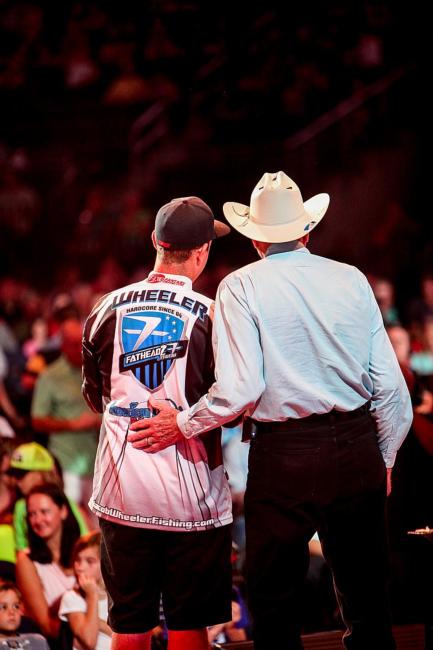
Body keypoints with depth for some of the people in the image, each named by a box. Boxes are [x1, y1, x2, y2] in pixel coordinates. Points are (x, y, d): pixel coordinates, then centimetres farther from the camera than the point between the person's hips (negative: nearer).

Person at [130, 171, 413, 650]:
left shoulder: (242, 288, -5)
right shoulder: (351, 279, 5)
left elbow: (239, 390, -15)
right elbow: (390, 386, 4)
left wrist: (182, 426, 1)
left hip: (284, 455, -3)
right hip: (357, 449, 4)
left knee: (275, 606, 7)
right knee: (367, 605, 13)